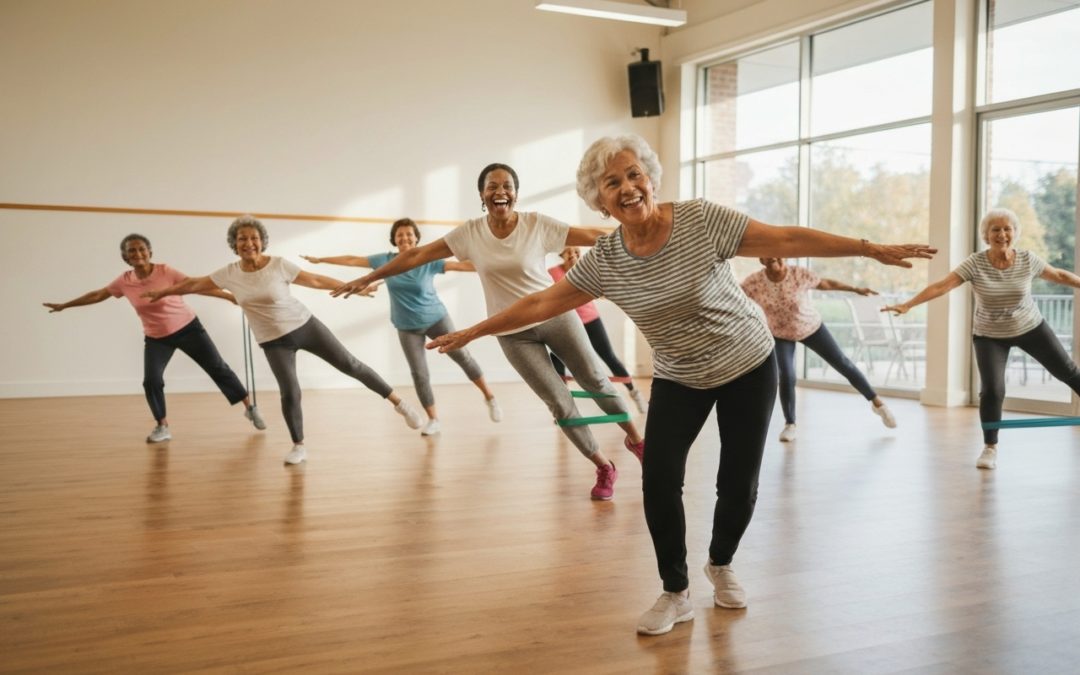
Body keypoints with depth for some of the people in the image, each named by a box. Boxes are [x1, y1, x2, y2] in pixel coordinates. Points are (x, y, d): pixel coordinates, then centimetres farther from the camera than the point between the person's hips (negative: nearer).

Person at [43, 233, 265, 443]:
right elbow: (98, 295, 8)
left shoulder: (165, 272, -17)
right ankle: (162, 427, 8)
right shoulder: (124, 281, -7)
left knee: (217, 367, 3)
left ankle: (250, 407, 16)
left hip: (188, 328, -2)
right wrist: (64, 305, 15)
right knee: (151, 380, -12)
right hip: (156, 338, 3)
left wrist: (231, 296, -22)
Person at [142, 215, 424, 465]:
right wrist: (164, 292, 17)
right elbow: (195, 284, 8)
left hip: (305, 325, -1)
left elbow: (316, 281, -6)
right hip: (274, 341, 1)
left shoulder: (279, 265, -12)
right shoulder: (229, 273, -5)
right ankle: (299, 446, 10)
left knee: (349, 364, -1)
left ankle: (399, 403, 10)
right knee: (290, 393, -11)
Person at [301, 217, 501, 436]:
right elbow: (352, 260, 3)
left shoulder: (429, 261, -10)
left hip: (436, 319, -1)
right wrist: (320, 259, 9)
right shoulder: (385, 261, -5)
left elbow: (461, 265, -14)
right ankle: (433, 419, 13)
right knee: (419, 373, 1)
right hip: (408, 328, 2)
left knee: (462, 356, 2)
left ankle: (490, 398, 19)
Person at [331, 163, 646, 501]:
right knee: (559, 402, 1)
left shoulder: (537, 224, -11)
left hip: (556, 316, -1)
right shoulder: (471, 233, -6)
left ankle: (636, 439, 33)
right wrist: (368, 278, -1)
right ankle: (604, 468, 18)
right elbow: (416, 255, -3)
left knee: (596, 380, 8)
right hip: (514, 334, 1)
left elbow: (593, 237, -12)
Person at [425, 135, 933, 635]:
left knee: (739, 484, 3)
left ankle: (721, 565, 34)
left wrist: (872, 249, -22)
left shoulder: (701, 220, -23)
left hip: (749, 365, -2)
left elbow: (787, 240, -21)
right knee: (659, 480, -10)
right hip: (678, 379, 2)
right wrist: (472, 333, -3)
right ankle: (675, 594, 11)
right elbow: (540, 303, -5)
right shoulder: (602, 261, -14)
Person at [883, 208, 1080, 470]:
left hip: (1031, 328, 2)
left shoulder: (1028, 260, -14)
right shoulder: (975, 263, -21)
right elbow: (942, 285, -30)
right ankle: (990, 447, 8)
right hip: (990, 336, -2)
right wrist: (907, 305, -40)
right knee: (992, 390, -13)